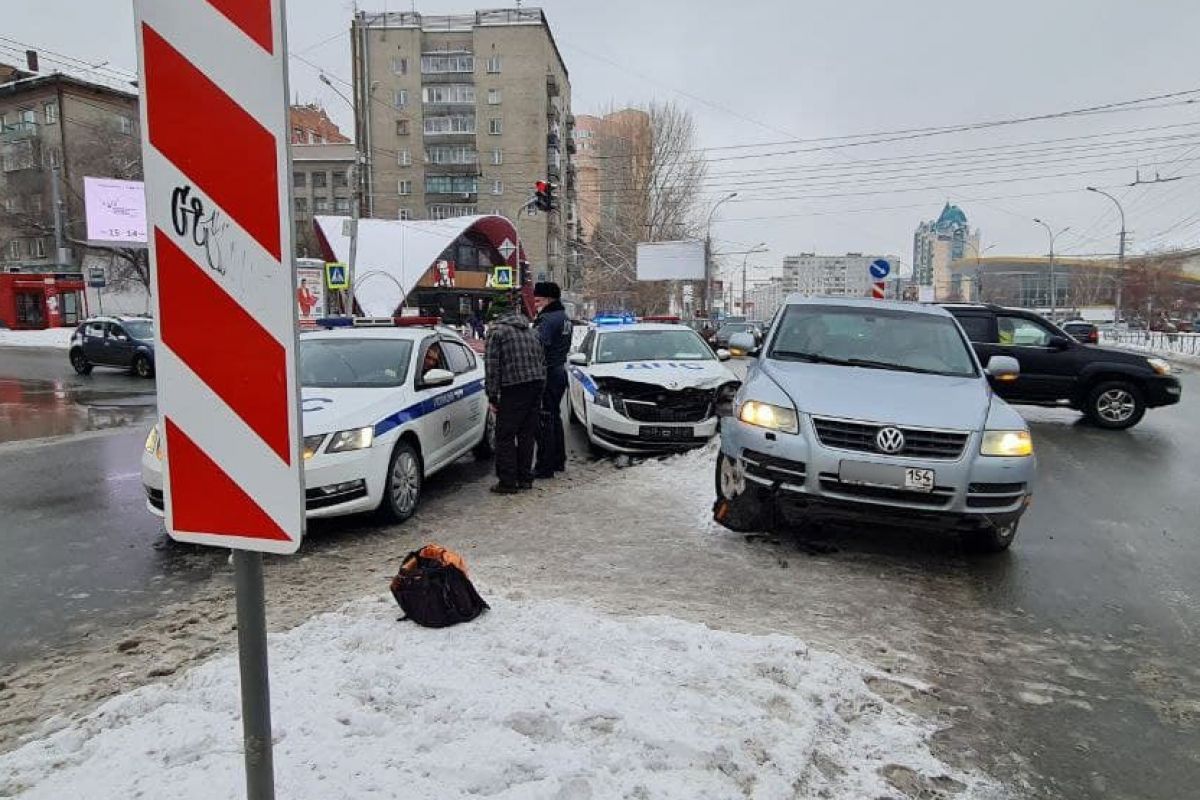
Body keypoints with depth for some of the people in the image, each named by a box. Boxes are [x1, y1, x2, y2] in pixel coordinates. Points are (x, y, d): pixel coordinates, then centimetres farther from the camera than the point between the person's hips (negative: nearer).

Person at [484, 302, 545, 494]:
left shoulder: (496, 331, -2)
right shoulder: (530, 330, 20)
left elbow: (492, 366, -8)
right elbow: (542, 361, 20)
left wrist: (492, 397, -4)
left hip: (514, 388, -7)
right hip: (536, 384, 7)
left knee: (505, 436, 1)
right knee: (527, 434, 14)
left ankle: (508, 482, 1)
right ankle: (525, 478, 20)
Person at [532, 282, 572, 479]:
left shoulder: (547, 319, -18)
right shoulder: (564, 317, 14)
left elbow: (538, 345, -32)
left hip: (548, 374, -10)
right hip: (560, 371, 10)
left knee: (544, 421, -5)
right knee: (555, 417, 19)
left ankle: (545, 467, -1)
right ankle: (559, 460, 28)